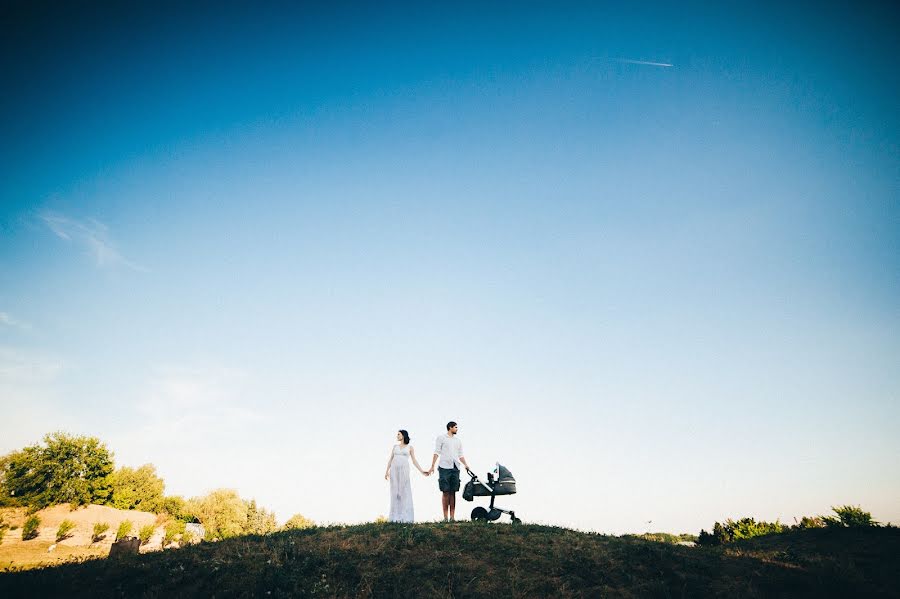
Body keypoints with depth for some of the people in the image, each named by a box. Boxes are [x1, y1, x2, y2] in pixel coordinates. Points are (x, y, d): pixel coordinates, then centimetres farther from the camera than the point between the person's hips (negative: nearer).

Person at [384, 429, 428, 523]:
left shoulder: (410, 447, 8)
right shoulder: (395, 446, 15)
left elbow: (414, 461, 5)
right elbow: (390, 459, 11)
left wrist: (422, 471, -4)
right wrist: (387, 471, 0)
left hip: (404, 470, -2)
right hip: (394, 470, 2)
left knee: (405, 493, -4)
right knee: (395, 492, 1)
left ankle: (405, 517, 2)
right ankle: (396, 516, 7)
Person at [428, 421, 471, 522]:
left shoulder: (458, 440, 19)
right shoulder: (441, 438, 5)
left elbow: (460, 455, 19)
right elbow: (436, 453, 0)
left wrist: (466, 464, 3)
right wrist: (432, 466, -8)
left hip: (455, 468, 4)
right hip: (444, 468, -4)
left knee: (453, 492, 4)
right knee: (445, 492, -3)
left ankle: (452, 516, 6)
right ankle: (445, 517, 1)